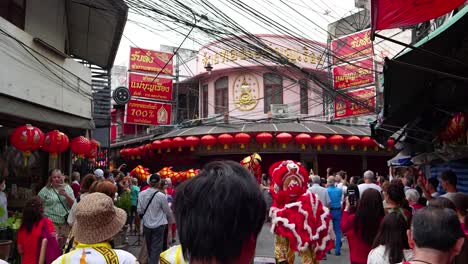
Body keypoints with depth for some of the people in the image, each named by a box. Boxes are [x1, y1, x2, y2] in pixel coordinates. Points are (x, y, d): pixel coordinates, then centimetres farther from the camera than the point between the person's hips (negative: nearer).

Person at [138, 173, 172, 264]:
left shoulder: (141, 194, -8)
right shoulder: (161, 196, -18)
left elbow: (139, 210, 1)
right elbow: (168, 212, -7)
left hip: (146, 224, 4)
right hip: (158, 225, -4)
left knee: (149, 246, 22)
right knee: (156, 248, 4)